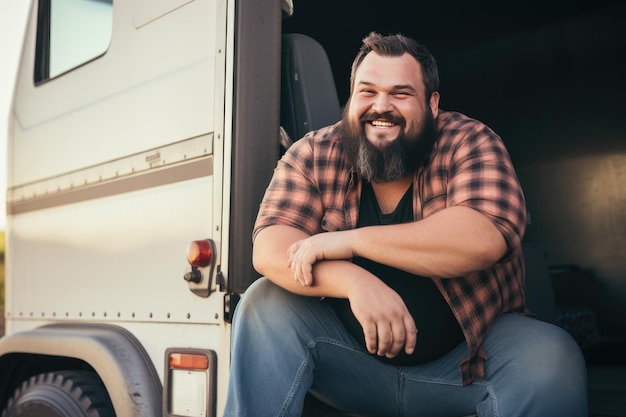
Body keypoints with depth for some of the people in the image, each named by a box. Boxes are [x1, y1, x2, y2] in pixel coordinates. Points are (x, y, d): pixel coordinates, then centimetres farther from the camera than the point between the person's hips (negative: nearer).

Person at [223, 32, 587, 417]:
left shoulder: (471, 144, -10)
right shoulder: (314, 155, -5)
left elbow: (485, 238, -28)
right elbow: (270, 250, -15)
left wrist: (349, 240, -26)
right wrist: (356, 282, -35)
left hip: (468, 358, -1)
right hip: (351, 355, 2)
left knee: (551, 359, -28)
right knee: (266, 305, -19)